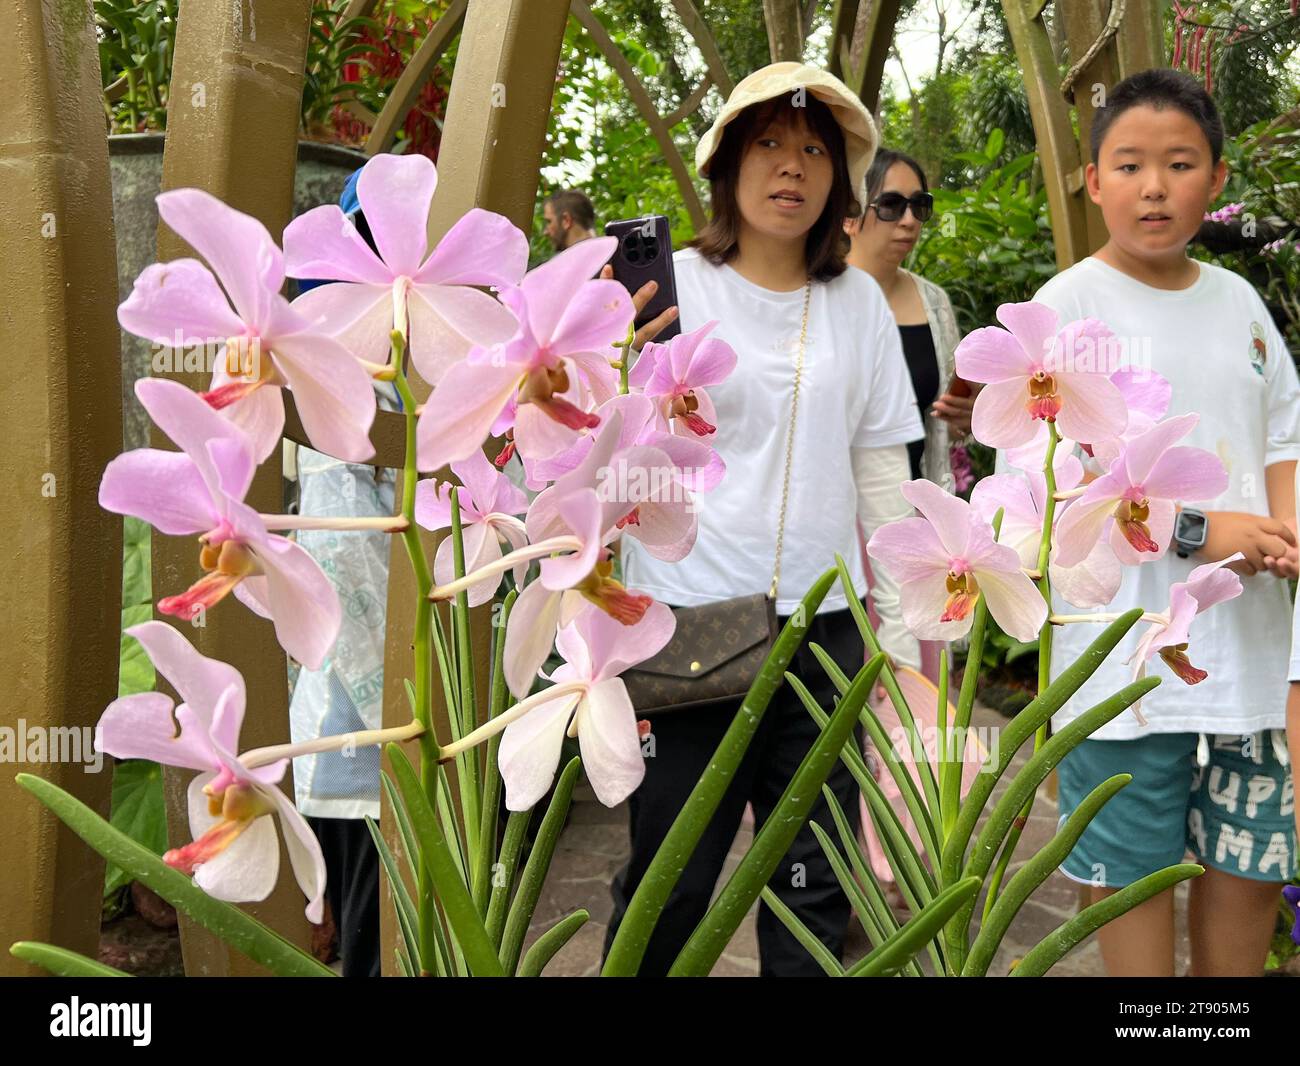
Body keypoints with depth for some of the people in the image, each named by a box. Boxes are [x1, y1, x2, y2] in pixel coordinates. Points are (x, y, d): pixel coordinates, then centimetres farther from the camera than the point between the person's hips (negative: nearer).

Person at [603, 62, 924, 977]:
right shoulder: (670, 284, -1)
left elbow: (881, 469, 12)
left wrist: (899, 623, 11)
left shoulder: (860, 301, 9)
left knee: (817, 887, 11)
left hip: (826, 626, 3)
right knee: (670, 884, 7)